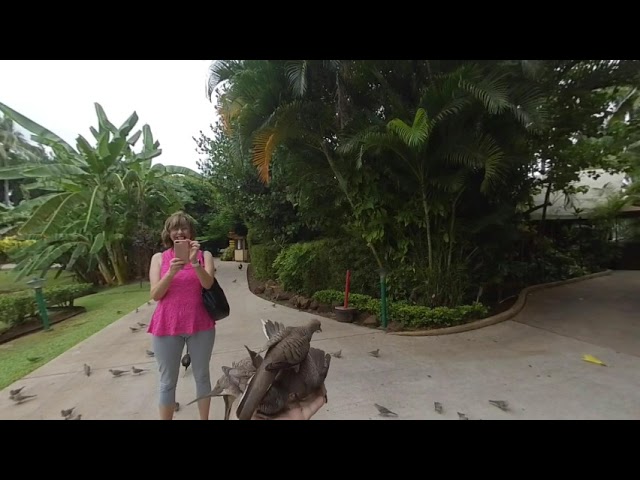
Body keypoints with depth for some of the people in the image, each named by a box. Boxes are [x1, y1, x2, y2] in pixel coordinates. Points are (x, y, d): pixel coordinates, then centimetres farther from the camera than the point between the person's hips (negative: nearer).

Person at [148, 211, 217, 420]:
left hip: (200, 325, 0)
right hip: (167, 326, 0)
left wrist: (195, 262, -27)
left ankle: (204, 418, 30)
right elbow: (155, 295, -3)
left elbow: (208, 284, -12)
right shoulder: (159, 258, 3)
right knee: (167, 381, 10)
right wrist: (171, 273, -20)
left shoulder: (204, 255, 2)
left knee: (202, 376, 13)